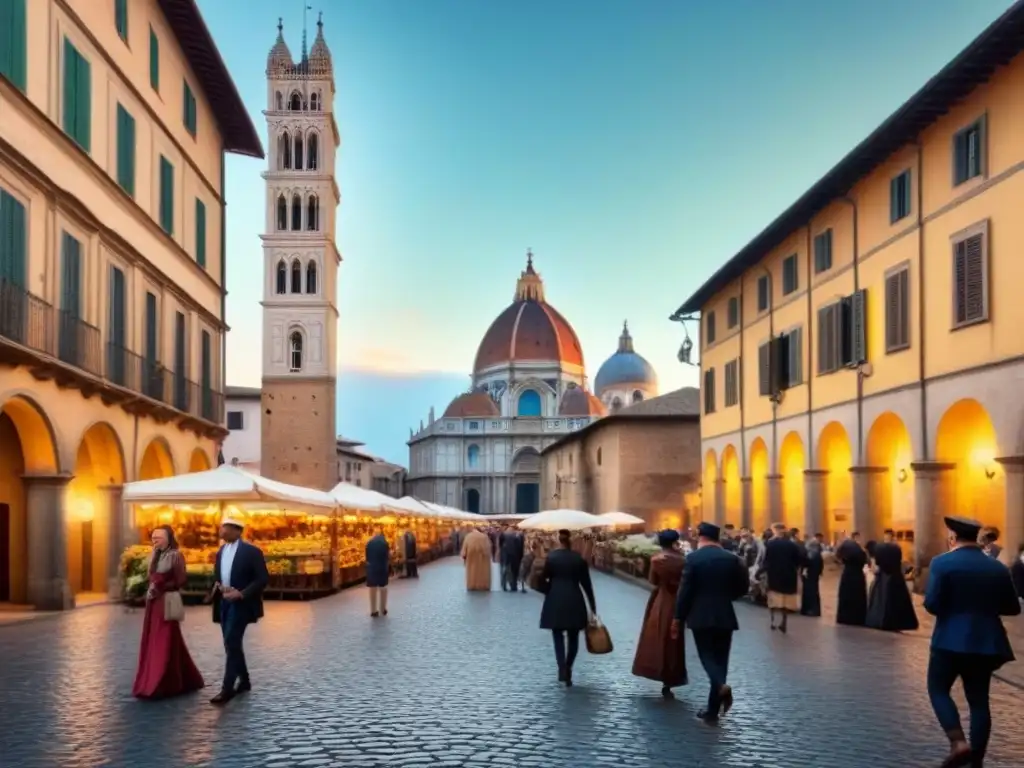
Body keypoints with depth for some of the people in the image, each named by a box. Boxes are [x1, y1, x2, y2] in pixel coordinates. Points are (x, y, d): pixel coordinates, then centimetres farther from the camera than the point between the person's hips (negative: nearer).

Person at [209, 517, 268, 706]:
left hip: (240, 604, -7)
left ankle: (227, 689, -12)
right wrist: (218, 586, -2)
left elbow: (263, 579, -13)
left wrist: (241, 594, -22)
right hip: (224, 603, 7)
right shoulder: (221, 552, 13)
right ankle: (244, 680, 25)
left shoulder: (251, 551, -10)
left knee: (231, 644, -13)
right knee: (232, 645, 11)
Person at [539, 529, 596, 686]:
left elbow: (542, 579, -5)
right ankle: (567, 669, 13)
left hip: (555, 601, -1)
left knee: (558, 637, 5)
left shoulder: (551, 557, -3)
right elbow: (586, 583, 2)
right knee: (573, 637, 13)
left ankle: (562, 669, -12)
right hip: (574, 601, 1)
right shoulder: (579, 558, 1)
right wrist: (592, 606, 7)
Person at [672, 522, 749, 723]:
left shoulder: (693, 558, -8)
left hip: (700, 616, -3)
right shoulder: (732, 558, 2)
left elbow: (685, 590, -9)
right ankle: (712, 710, 10)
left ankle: (721, 685, -24)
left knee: (707, 656, 7)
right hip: (725, 616, 3)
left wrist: (678, 618, -2)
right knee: (719, 659, 9)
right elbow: (743, 587, 5)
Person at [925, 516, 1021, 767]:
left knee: (938, 690, 9)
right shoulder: (998, 567, 4)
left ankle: (958, 743, -10)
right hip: (985, 642, 4)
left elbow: (932, 604, -16)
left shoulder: (942, 563, -10)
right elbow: (1013, 608, 8)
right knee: (979, 699, 10)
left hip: (951, 640, -4)